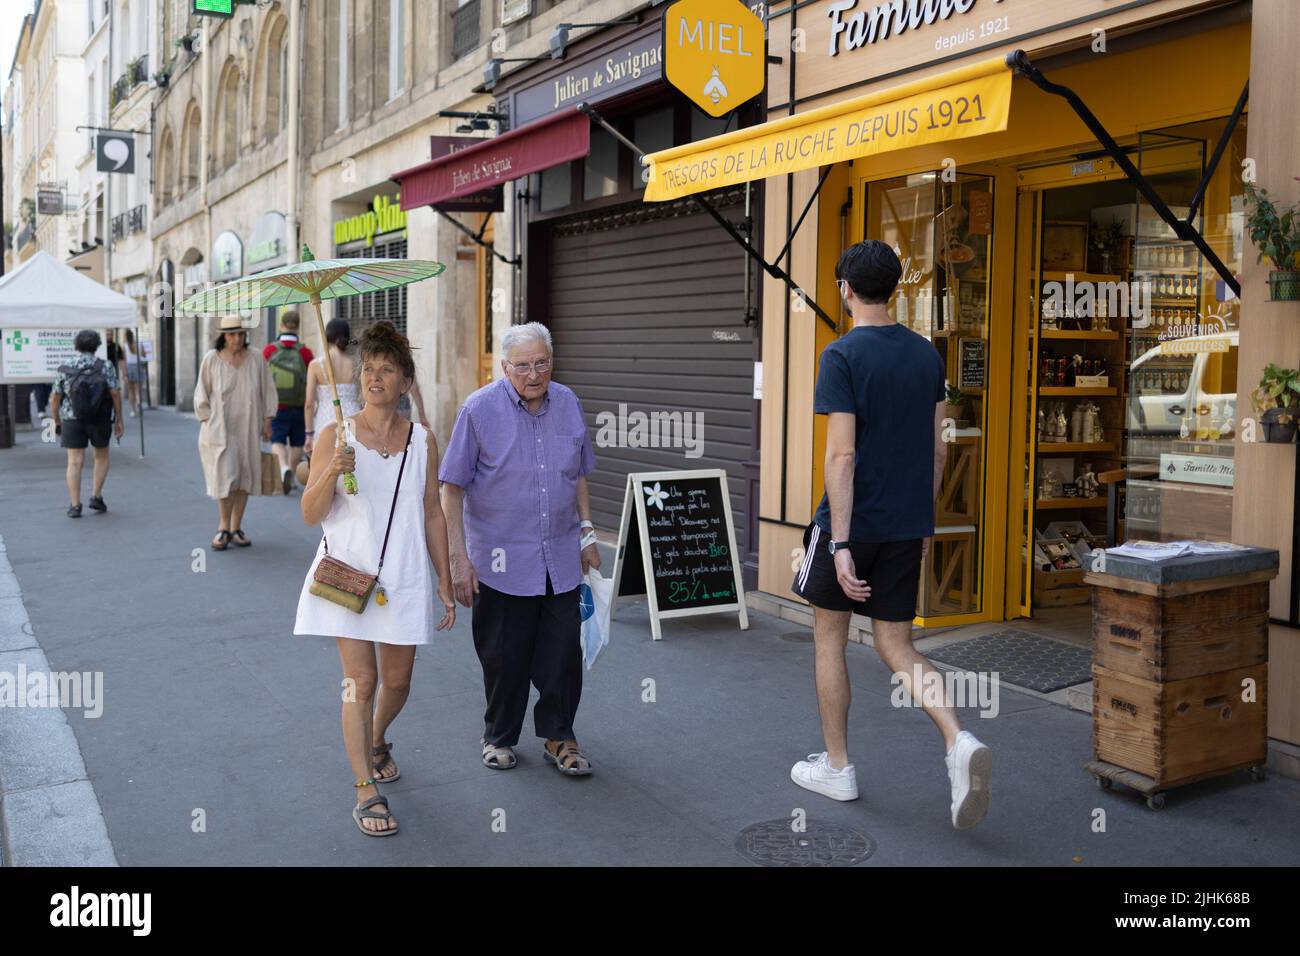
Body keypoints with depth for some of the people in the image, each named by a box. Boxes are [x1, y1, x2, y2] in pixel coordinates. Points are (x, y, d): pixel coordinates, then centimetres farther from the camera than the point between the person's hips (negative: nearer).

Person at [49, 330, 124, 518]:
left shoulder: (65, 370, -3)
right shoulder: (106, 367, -7)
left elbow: (54, 398, -1)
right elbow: (116, 394, -12)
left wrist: (56, 422, 11)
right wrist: (119, 420, -5)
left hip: (72, 420, 0)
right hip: (100, 421, 0)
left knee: (75, 462, 2)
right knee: (101, 457, 18)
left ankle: (75, 506, -3)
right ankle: (96, 497, 9)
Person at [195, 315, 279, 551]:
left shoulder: (255, 358, 1)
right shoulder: (211, 359, -2)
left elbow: (267, 390, 8)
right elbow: (202, 394, 5)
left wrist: (267, 420, 4)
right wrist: (208, 421, -1)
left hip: (248, 428, 2)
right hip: (220, 428, -2)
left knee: (244, 477, 5)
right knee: (225, 476, -9)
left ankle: (236, 528, 14)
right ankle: (224, 527, 6)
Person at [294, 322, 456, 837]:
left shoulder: (422, 440, 3)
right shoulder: (335, 435, -3)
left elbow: (433, 514, 8)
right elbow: (310, 514, -3)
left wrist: (445, 581, 8)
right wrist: (331, 472, -23)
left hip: (404, 578, 2)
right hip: (349, 574, -2)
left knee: (397, 681, 13)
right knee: (360, 682, -5)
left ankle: (377, 741, 44)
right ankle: (366, 790, 7)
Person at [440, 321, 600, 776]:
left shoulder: (568, 404, 4)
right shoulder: (479, 409, -10)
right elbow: (453, 487, -8)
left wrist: (588, 533, 14)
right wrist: (458, 558, -12)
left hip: (560, 559, 3)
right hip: (501, 560, -3)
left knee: (563, 654, 6)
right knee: (504, 658, 7)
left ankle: (558, 738, 23)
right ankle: (500, 737, 28)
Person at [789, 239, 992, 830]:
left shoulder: (843, 355, -13)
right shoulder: (926, 354, 7)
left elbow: (841, 456, -19)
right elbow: (938, 451, 11)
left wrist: (840, 543, -20)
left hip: (851, 521, -5)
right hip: (907, 525, 6)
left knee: (829, 634, 12)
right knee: (894, 645, 12)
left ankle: (836, 768, 20)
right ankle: (958, 742, -9)